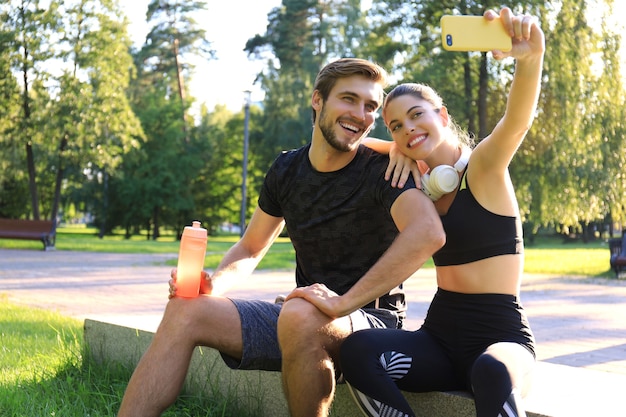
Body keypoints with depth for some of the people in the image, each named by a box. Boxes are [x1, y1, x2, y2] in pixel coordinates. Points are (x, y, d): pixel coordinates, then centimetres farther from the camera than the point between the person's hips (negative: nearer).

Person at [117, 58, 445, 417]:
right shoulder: (286, 170, 5)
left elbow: (428, 233, -32)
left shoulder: (382, 170, -12)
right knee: (186, 310, -9)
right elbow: (251, 249, 15)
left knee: (299, 315, -38)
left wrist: (345, 302, -34)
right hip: (307, 316, 6)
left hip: (370, 321, -6)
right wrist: (214, 283, -8)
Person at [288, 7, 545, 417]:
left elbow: (518, 118, -28)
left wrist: (530, 57, -48)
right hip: (441, 335, 6)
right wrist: (397, 150, 6)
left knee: (492, 371, -42)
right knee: (358, 350, -25)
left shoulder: (484, 166, -4)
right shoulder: (423, 186, 13)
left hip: (500, 335, -5)